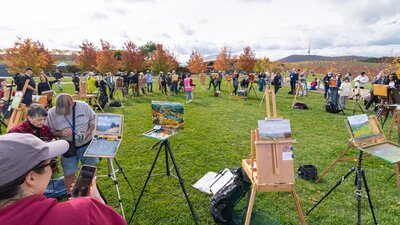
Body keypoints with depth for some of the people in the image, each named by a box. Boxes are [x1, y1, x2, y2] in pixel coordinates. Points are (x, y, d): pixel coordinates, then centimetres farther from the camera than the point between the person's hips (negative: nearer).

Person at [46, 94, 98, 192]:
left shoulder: (84, 106, -12)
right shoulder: (52, 113, -11)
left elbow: (94, 121, -2)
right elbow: (50, 132, -2)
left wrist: (87, 133, -17)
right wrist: (61, 133, -22)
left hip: (86, 145, 0)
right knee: (69, 175, 8)